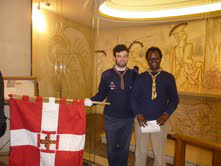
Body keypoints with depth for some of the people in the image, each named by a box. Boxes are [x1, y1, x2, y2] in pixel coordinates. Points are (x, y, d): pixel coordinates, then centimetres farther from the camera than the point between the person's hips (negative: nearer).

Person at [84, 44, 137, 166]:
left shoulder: (133, 75, -3)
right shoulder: (106, 75, -5)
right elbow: (102, 94, 0)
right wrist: (91, 101, -16)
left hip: (128, 119, 1)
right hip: (111, 119, 0)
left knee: (124, 148, 18)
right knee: (111, 148, 17)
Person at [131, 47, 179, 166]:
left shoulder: (169, 77, 2)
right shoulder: (140, 77, 3)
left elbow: (174, 99, 2)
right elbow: (134, 97, 1)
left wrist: (167, 114, -13)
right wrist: (138, 114, -13)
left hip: (160, 121, 0)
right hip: (141, 120, 1)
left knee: (159, 154, 11)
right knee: (140, 152, 12)